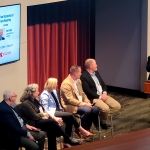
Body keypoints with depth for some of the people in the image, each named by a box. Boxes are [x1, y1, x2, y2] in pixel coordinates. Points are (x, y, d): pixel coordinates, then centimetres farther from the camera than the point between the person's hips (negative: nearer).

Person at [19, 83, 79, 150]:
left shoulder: (35, 100, 14)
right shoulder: (26, 104, -15)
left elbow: (42, 110, 18)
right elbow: (34, 116, -20)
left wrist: (44, 115, -5)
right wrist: (43, 115, -3)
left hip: (40, 120, 9)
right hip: (33, 123, -9)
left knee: (51, 129, -22)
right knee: (52, 122, -25)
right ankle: (67, 139, -15)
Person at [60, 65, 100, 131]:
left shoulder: (78, 81, 9)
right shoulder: (66, 84, -19)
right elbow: (70, 100, -23)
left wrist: (87, 103, -1)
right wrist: (84, 104, -24)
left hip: (81, 103, 8)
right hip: (70, 106, -8)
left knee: (95, 109, -12)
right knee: (87, 110, -29)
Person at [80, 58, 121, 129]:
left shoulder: (96, 73, 12)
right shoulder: (83, 76, -15)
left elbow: (103, 84, 17)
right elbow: (88, 91, -20)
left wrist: (104, 93, -3)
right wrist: (99, 97, -17)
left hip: (103, 95, 9)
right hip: (93, 98, -9)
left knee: (117, 106, -5)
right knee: (106, 108, -31)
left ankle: (100, 116, 4)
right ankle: (103, 123, -2)